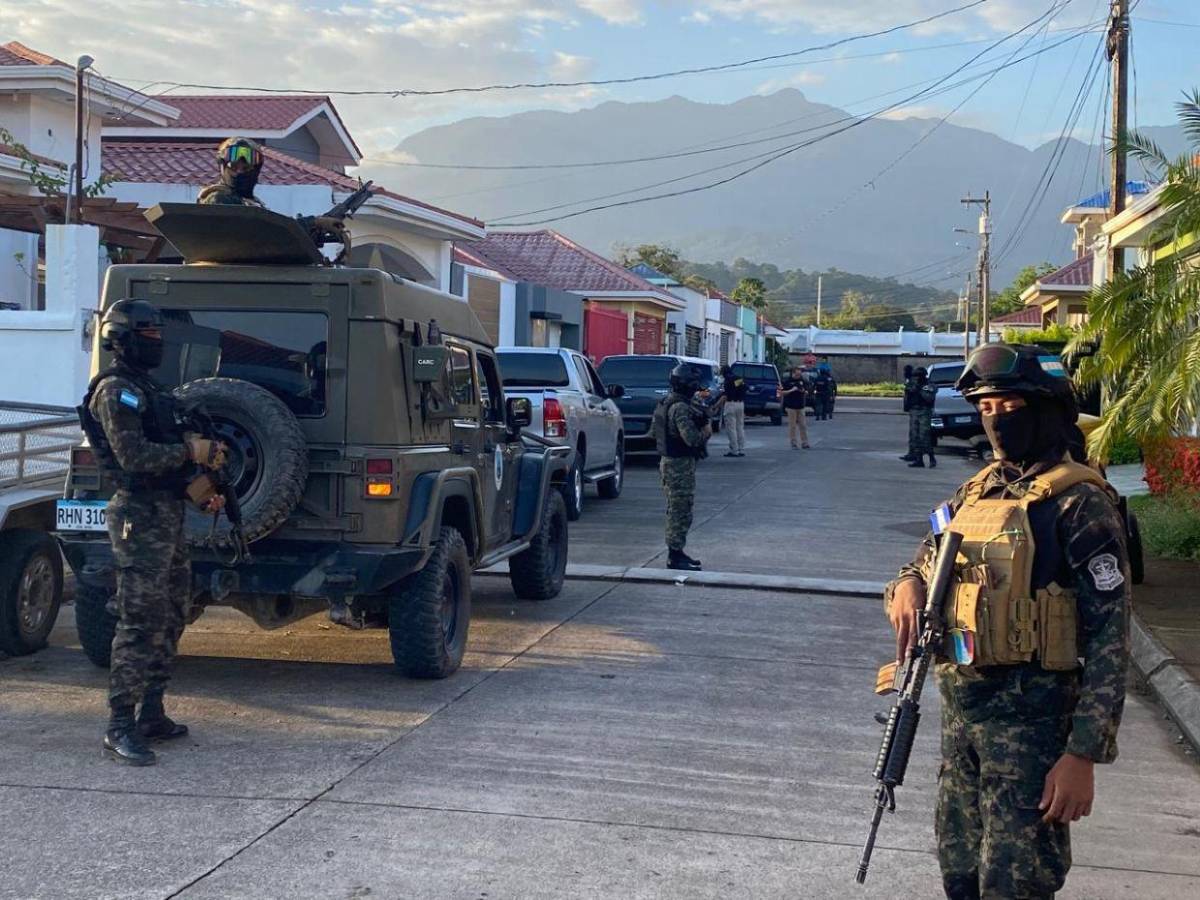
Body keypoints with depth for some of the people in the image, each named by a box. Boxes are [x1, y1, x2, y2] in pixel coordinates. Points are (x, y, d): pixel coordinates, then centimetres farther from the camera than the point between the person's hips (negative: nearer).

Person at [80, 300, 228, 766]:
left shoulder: (146, 389, 20)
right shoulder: (116, 390, -11)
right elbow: (133, 456, -21)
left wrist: (196, 489, 13)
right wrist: (190, 452, -14)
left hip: (167, 513, 10)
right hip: (140, 516, -10)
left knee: (170, 618, 14)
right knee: (140, 622, -11)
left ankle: (152, 714, 21)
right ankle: (119, 728, -9)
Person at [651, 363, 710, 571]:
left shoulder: (663, 404, 10)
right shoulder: (681, 408, -21)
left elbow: (654, 430, 21)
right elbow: (692, 438, -29)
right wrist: (706, 431, -8)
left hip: (668, 461, 10)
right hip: (681, 465, -10)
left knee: (676, 511, 17)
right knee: (681, 512, -5)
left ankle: (675, 553, 24)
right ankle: (675, 557, -2)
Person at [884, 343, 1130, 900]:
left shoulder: (1078, 504, -12)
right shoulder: (976, 492, 10)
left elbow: (1109, 636, -15)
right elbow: (924, 567, 21)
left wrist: (1083, 754, -19)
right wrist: (907, 587, -5)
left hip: (1031, 717, -7)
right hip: (959, 707, 7)